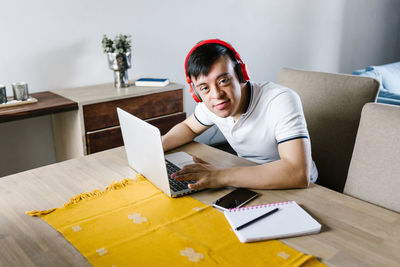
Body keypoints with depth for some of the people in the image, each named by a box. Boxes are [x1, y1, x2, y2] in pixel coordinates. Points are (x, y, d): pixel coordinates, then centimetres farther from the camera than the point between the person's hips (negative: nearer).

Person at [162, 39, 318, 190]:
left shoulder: (281, 100, -30)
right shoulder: (210, 104, -10)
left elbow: (299, 174, -40)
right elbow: (189, 127, 12)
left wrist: (221, 176, -42)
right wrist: (157, 146, -10)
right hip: (251, 183, 6)